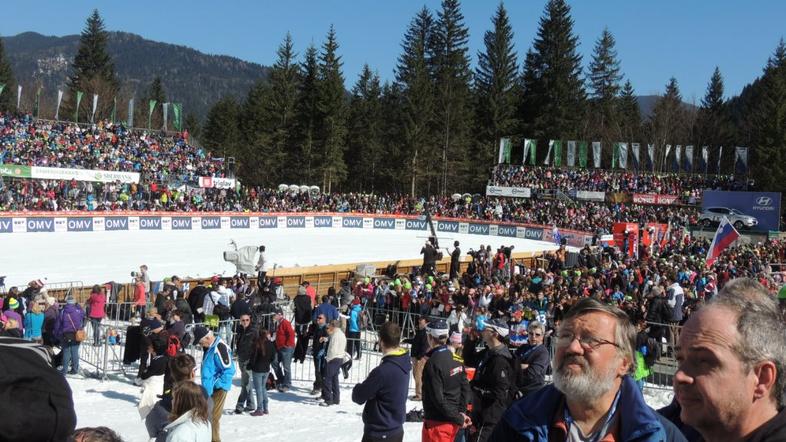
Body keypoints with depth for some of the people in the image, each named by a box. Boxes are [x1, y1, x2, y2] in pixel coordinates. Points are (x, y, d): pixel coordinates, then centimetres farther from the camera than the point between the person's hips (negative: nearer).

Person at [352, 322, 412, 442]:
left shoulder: (383, 371, -27)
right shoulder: (403, 363, -1)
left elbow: (358, 397, -15)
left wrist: (359, 387, 3)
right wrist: (368, 385, -2)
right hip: (396, 430, 8)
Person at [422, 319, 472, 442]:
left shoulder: (433, 363, -20)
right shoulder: (456, 360, 3)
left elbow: (438, 398, -22)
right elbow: (465, 388, 5)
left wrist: (458, 418, -14)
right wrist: (461, 412, 2)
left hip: (437, 423, -7)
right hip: (452, 421, 7)